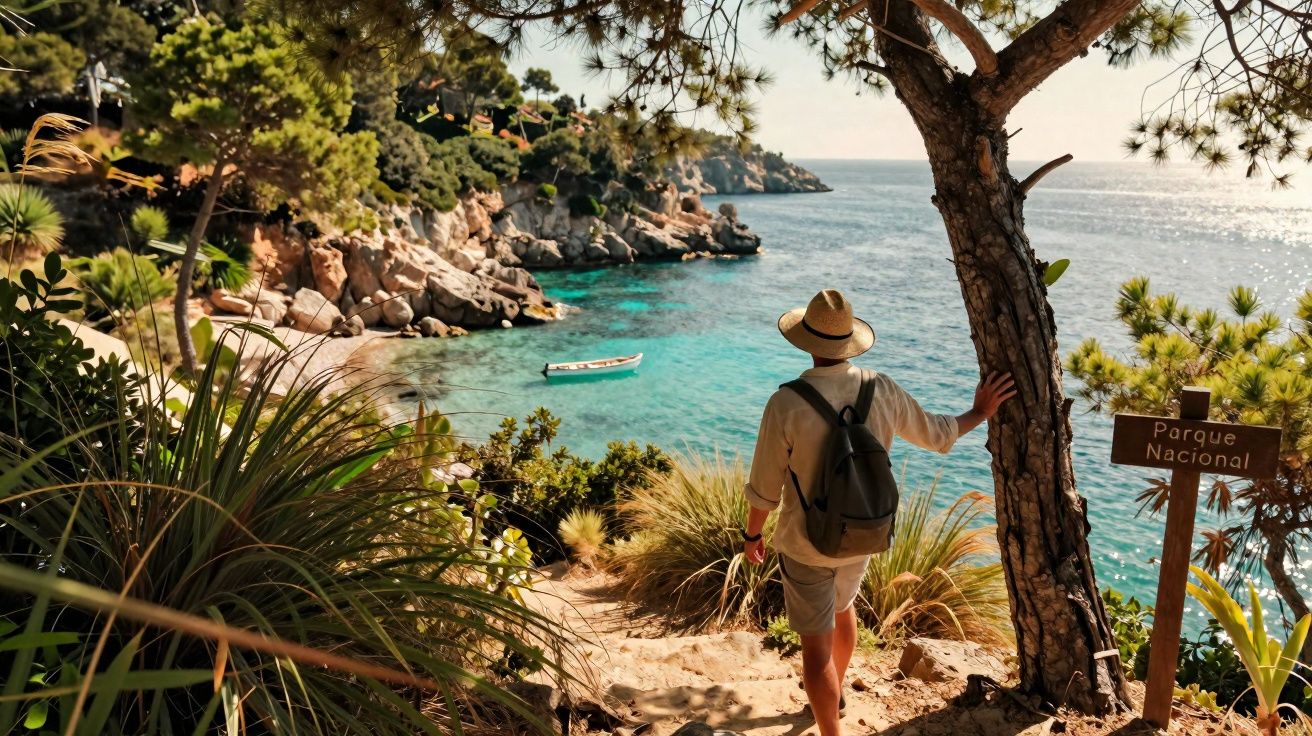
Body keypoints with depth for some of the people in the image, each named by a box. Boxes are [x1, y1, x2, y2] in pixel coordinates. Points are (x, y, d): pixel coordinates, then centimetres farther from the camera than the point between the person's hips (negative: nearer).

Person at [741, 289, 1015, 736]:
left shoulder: (786, 405, -25)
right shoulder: (882, 391, -11)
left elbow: (763, 489, -15)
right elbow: (935, 434, 7)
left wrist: (752, 535, 3)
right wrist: (981, 413, 25)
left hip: (806, 544, -6)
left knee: (816, 647, 6)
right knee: (841, 608, 32)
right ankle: (833, 693, 56)